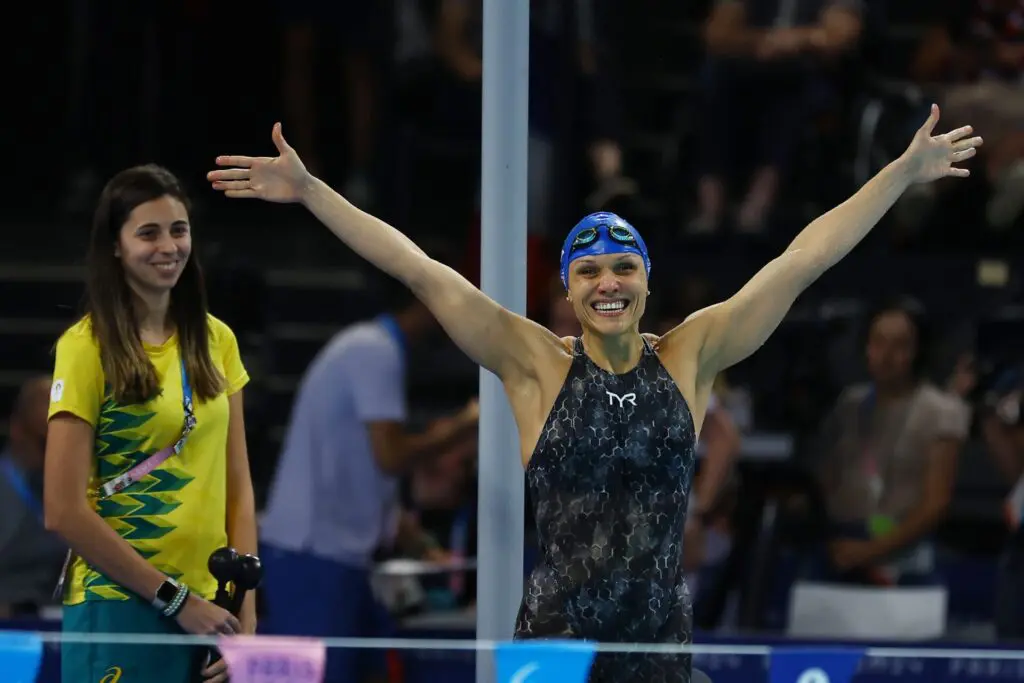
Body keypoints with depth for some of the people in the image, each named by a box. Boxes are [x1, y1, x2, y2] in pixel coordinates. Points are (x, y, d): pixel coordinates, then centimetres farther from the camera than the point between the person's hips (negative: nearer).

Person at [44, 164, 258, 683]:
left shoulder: (216, 340, 9)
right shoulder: (88, 347, -7)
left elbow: (237, 486, 10)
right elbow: (64, 512, -12)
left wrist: (245, 612, -1)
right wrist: (175, 599, -12)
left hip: (208, 611, 5)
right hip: (119, 608, -5)